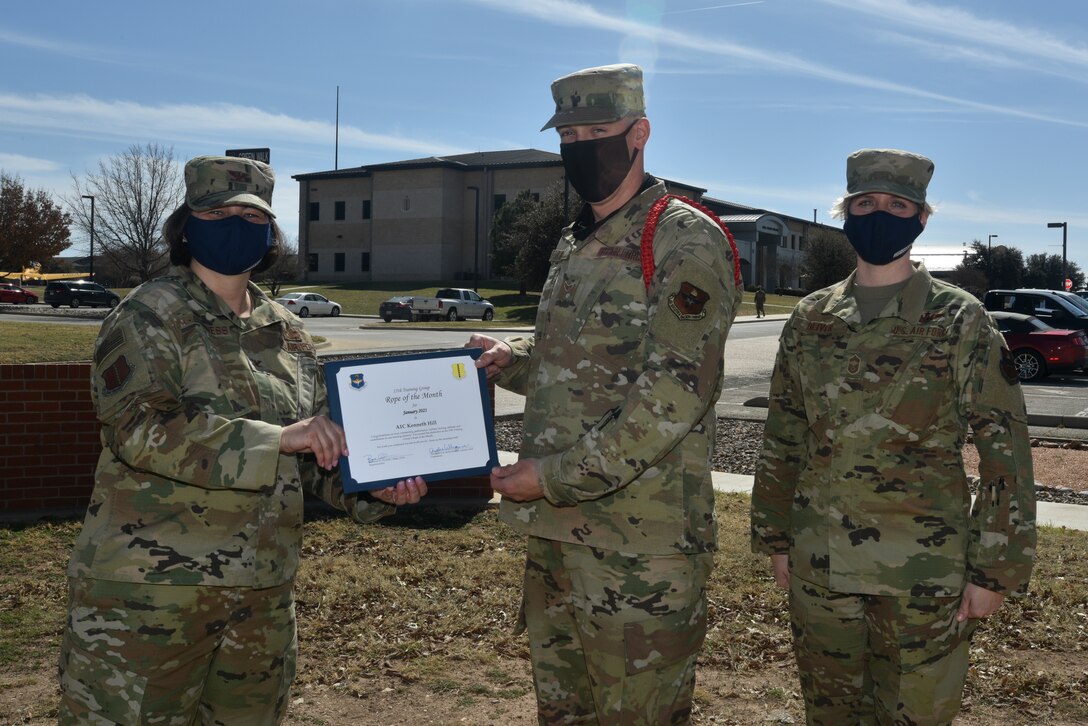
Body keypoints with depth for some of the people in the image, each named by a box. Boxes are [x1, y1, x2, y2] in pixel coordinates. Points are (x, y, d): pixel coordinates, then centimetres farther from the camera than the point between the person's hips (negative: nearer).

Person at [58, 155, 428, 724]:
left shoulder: (286, 333, 11)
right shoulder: (149, 316, -6)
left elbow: (315, 452, 15)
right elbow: (139, 428, -21)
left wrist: (374, 487, -3)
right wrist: (276, 438, -25)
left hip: (264, 592, 6)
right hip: (150, 592, -6)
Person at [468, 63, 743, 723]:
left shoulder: (686, 242, -12)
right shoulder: (574, 247, 15)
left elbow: (674, 395, -20)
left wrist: (555, 476, -19)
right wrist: (510, 359, 4)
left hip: (640, 543, -8)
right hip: (554, 529, 8)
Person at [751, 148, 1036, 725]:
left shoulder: (959, 320, -5)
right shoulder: (810, 319, 5)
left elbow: (1004, 449, -6)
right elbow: (783, 438, 11)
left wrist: (995, 569, -8)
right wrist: (775, 537, 11)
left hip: (923, 573, -3)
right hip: (820, 564, 3)